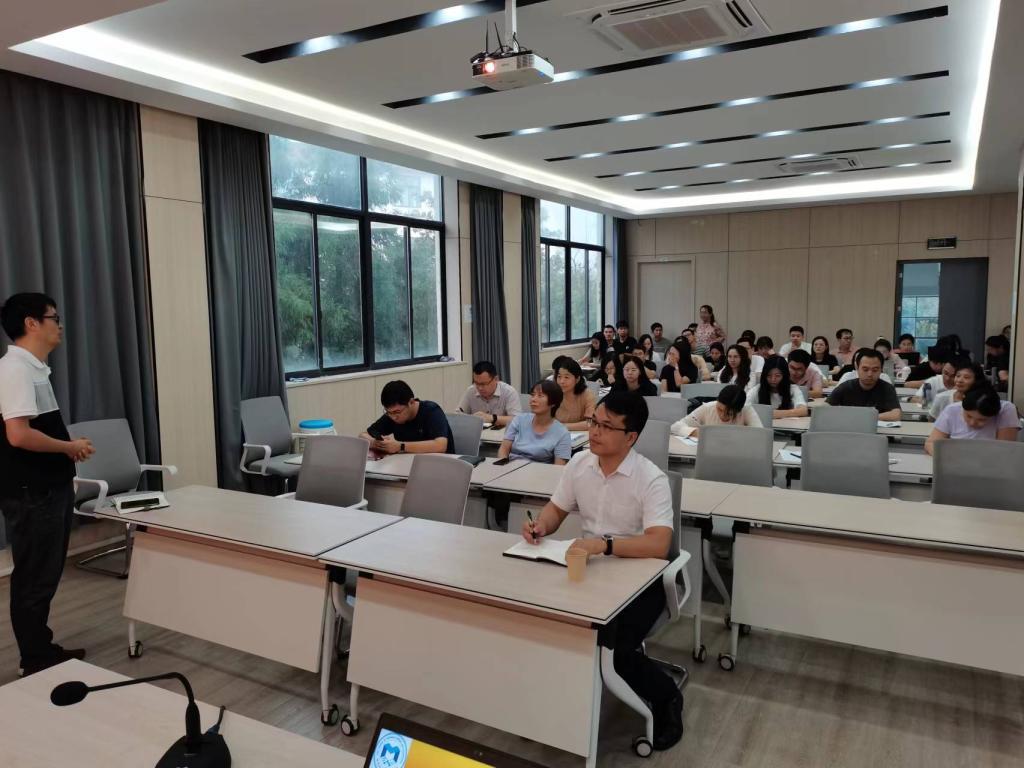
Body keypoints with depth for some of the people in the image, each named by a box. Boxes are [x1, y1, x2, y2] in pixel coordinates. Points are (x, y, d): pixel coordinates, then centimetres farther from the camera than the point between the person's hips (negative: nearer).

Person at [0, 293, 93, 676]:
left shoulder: (35, 368, 12)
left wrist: (66, 457, 13)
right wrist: (70, 447, -13)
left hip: (48, 489, 9)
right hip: (31, 495, -9)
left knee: (45, 576, 17)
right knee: (34, 579, 3)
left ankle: (43, 650, 29)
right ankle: (36, 662, 15)